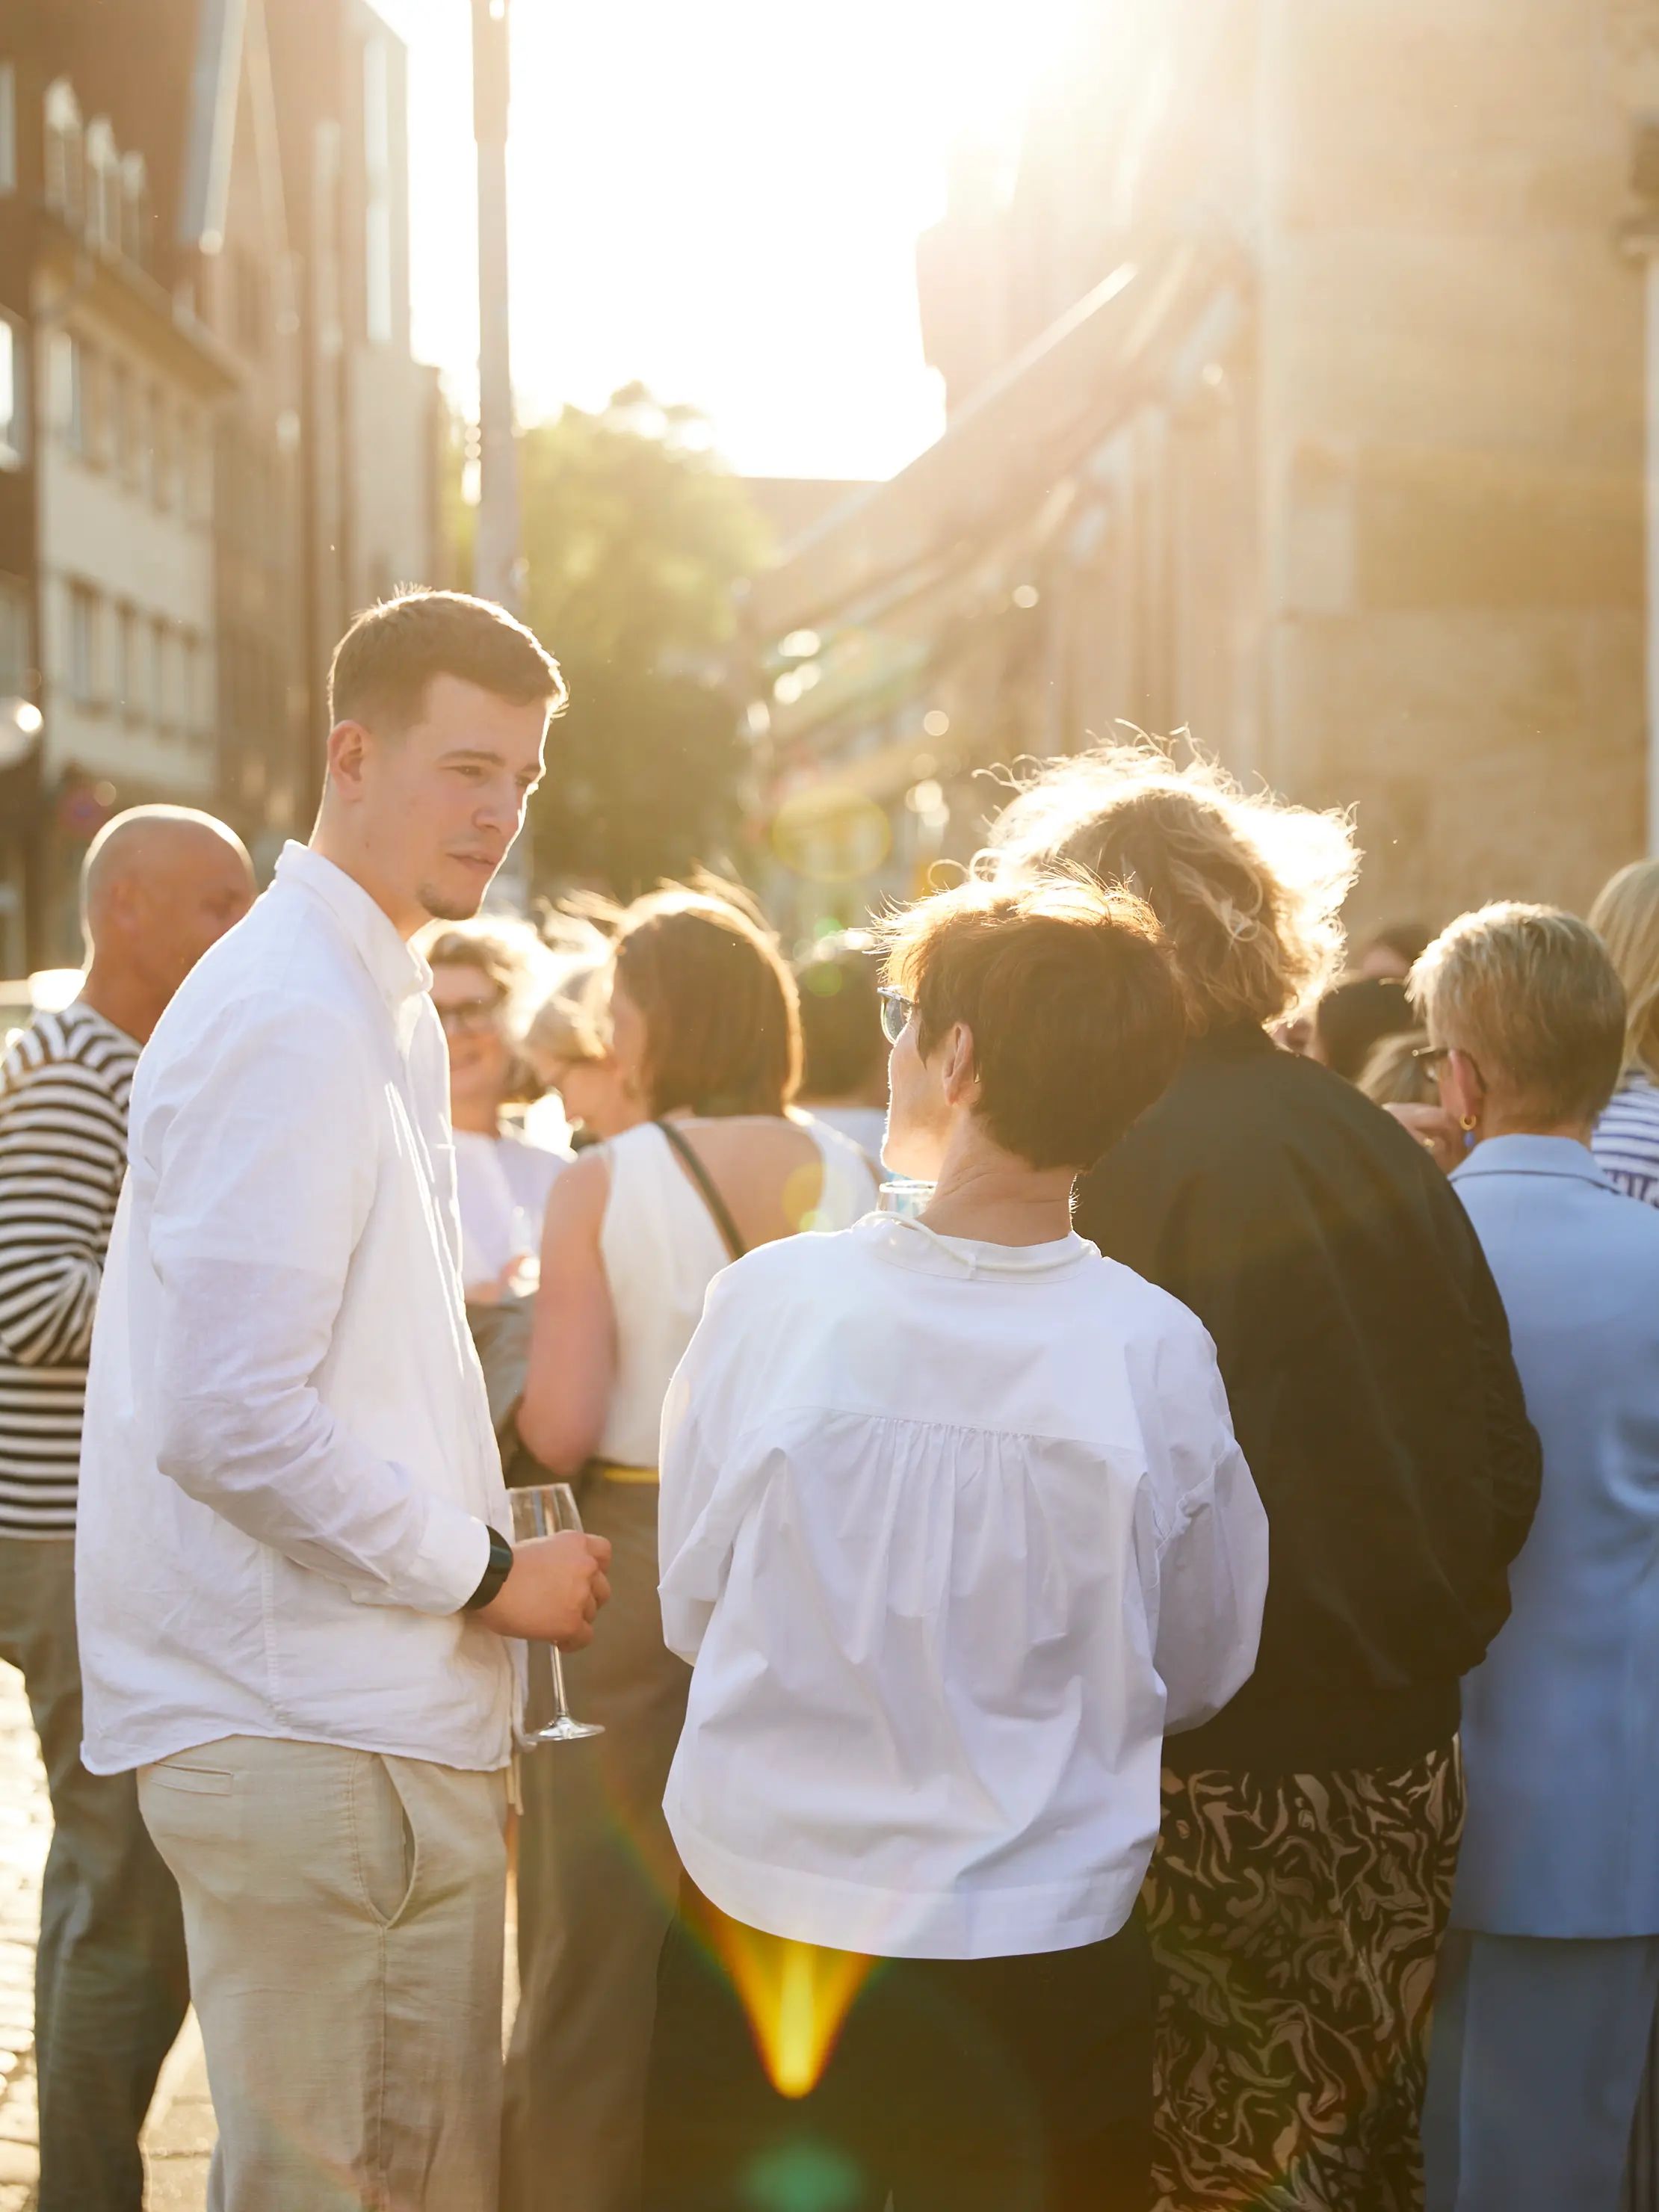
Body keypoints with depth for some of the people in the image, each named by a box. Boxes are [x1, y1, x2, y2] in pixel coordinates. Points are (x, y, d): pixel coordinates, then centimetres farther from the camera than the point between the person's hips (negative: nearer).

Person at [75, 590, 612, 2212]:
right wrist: (484, 1574, -13)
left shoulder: (382, 1007, 16)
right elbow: (230, 1422, -23)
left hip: (373, 1700, 10)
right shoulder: (291, 1026, -17)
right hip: (308, 1730, -10)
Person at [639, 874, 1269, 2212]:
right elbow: (1204, 1672, 1)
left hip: (757, 1926, 0)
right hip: (1047, 1966, 0)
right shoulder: (1158, 1353, -14)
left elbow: (689, 1611, 0)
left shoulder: (770, 1299, -14)